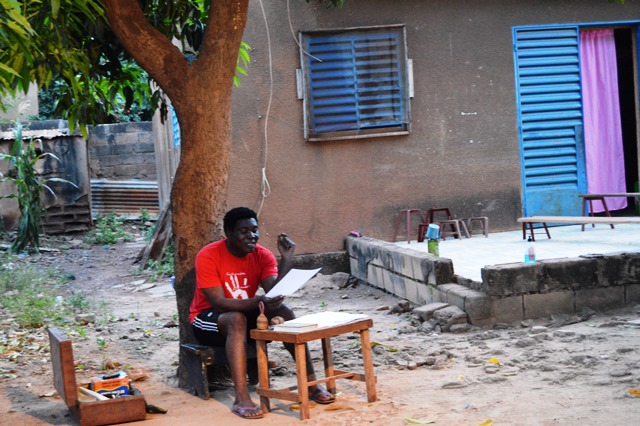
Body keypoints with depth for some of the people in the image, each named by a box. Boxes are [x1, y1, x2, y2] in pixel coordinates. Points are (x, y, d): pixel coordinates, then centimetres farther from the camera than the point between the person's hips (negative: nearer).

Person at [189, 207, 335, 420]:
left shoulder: (262, 255, -7)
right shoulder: (208, 256, -21)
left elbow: (275, 293, -19)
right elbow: (218, 303, -28)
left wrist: (286, 260, -29)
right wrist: (259, 302, -41)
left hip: (245, 313, 5)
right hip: (208, 318, -5)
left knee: (283, 312, -21)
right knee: (237, 319, -37)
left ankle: (311, 383, -17)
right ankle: (241, 399, -43)